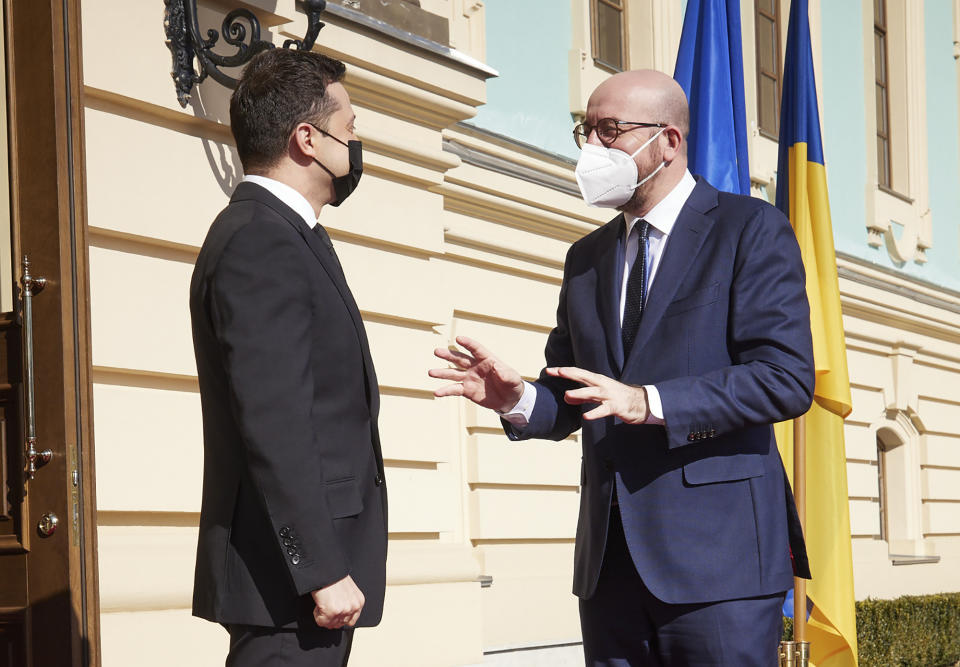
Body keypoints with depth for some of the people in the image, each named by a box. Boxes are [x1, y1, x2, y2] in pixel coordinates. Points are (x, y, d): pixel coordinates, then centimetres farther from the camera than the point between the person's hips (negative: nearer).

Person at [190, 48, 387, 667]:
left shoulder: (277, 235, 18)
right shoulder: (261, 243, -14)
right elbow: (274, 426, -21)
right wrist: (324, 571, -22)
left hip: (304, 565, 10)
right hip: (290, 573, -10)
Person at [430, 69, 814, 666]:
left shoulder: (751, 229, -2)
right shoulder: (587, 257, 18)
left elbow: (787, 378, -12)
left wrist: (649, 402, -21)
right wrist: (516, 399, -4)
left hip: (718, 552, -6)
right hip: (611, 561, 6)